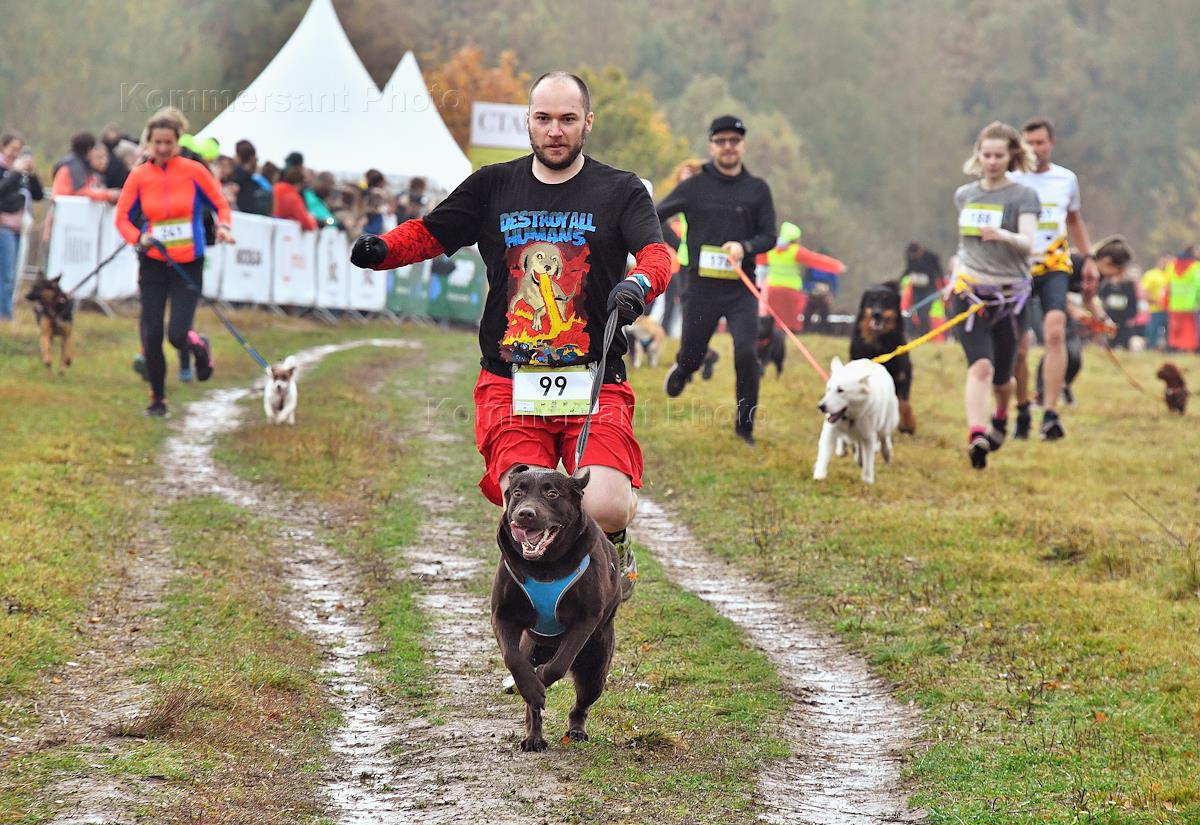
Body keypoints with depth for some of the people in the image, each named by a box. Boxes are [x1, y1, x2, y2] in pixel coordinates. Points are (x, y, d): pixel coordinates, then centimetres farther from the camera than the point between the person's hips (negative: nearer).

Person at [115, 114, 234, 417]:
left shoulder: (194, 171, -5)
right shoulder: (139, 176, -2)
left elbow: (221, 205, 5)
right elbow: (122, 218, 3)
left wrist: (223, 226, -15)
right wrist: (139, 238, -17)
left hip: (188, 265, -2)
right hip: (153, 264, 2)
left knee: (178, 336, -12)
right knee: (151, 336, -1)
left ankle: (200, 347, 26)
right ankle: (157, 399, 18)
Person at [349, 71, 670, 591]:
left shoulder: (620, 192, 6)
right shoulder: (494, 187, 13)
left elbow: (657, 253, -9)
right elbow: (427, 234, 15)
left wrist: (639, 284, -32)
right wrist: (381, 249, -7)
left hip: (594, 383, -1)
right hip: (510, 384, 1)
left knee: (605, 509, -20)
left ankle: (614, 548, 16)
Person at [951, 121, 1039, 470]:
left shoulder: (1023, 195, -4)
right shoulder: (964, 195, 9)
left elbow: (1027, 242, -20)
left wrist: (1003, 235, -39)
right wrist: (957, 273, 17)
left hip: (1010, 293, -2)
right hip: (971, 292, 2)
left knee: (1001, 376, 6)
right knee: (980, 365, -19)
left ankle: (1002, 415, 41)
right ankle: (976, 437, -29)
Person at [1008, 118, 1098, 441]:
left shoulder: (1066, 179, 9)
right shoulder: (1011, 182, 1)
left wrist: (1088, 260, 20)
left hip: (1054, 268, 1)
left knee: (1055, 332, -21)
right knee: (1019, 348, 0)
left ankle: (1051, 413, -25)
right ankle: (1022, 413, 21)